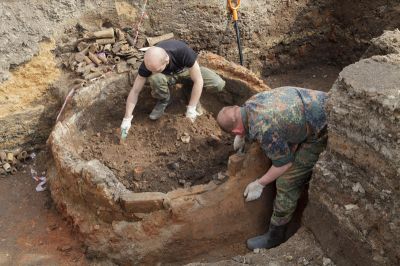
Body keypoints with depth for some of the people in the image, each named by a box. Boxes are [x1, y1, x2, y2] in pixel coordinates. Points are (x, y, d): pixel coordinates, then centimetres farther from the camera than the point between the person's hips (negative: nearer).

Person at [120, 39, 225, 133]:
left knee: (218, 84, -25)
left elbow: (199, 81, -32)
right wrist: (127, 119, -23)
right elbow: (135, 91, -23)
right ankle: (164, 100, -4)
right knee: (155, 79, -36)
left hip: (186, 70, 0)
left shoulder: (183, 52, -40)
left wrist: (191, 108, -32)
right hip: (167, 75, 1)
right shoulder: (148, 63, -32)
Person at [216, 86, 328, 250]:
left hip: (321, 131, -8)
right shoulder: (251, 101, -3)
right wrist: (241, 136, 32)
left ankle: (275, 236, 14)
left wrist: (260, 184, -1)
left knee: (287, 182, -1)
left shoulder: (263, 130, -27)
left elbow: (284, 162, -12)